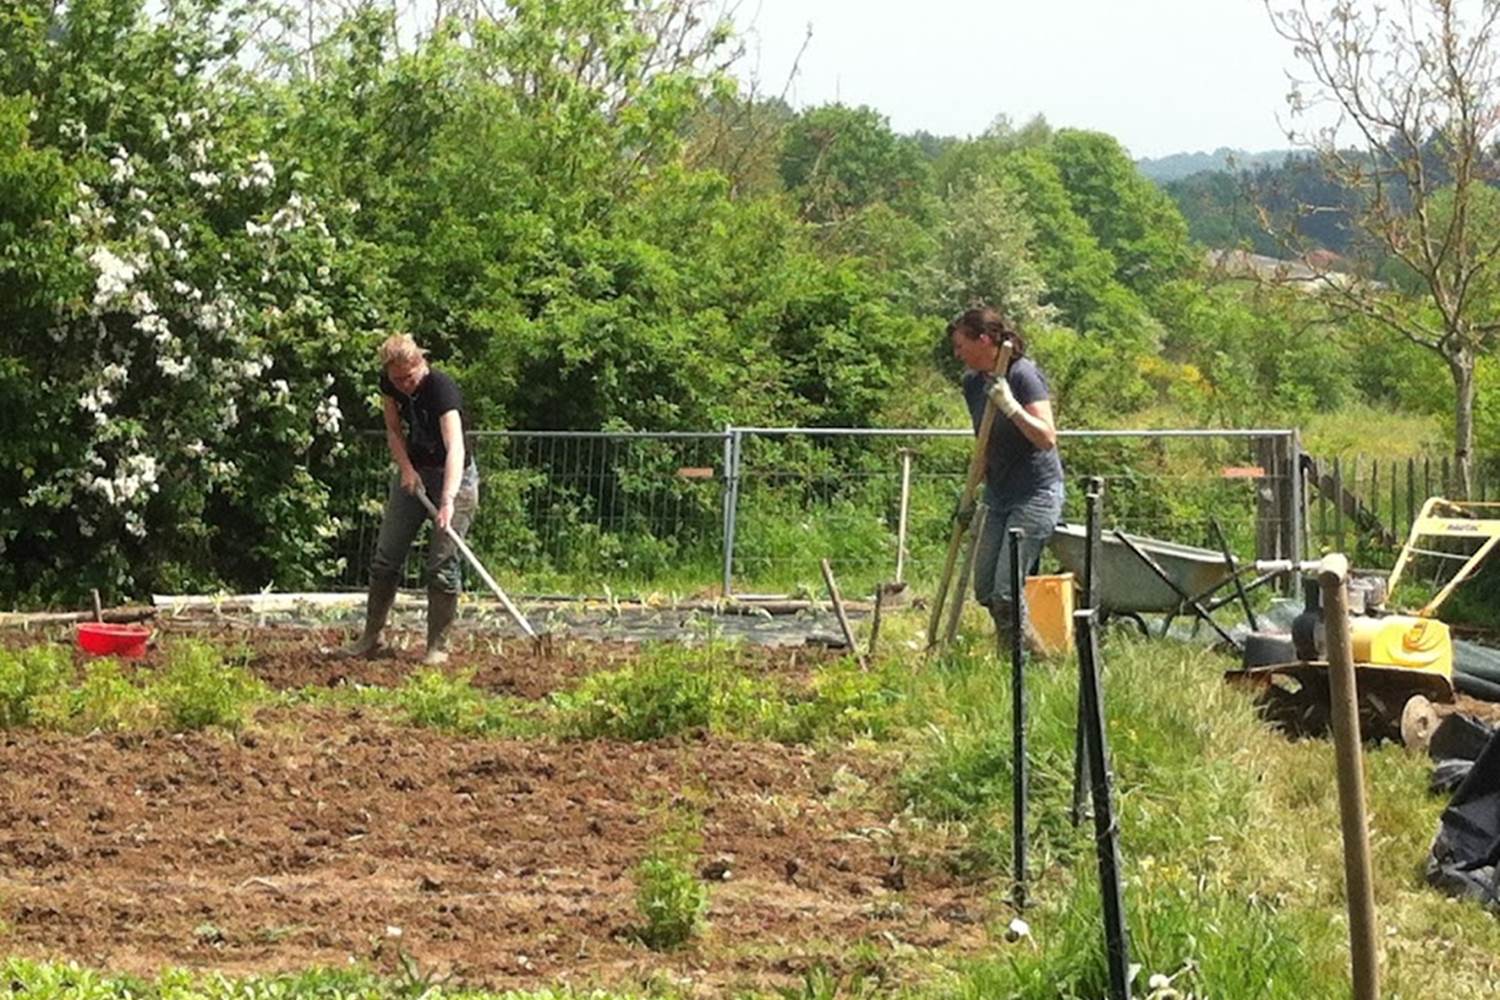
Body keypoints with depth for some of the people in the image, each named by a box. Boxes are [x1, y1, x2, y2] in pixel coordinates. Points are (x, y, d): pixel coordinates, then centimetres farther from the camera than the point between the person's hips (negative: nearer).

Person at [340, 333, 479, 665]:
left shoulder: (442, 389, -29)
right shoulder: (389, 384, -10)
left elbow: (455, 447, -41)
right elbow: (394, 429, 5)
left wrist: (448, 500, -53)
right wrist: (406, 468, -13)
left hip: (454, 476, -6)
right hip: (413, 472, 6)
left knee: (442, 564, -9)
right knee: (386, 557, 6)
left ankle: (438, 646, 0)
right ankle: (371, 636, 17)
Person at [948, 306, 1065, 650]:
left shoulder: (1023, 374, -15)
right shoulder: (973, 382, 7)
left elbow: (1047, 438, -22)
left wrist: (1011, 406, -32)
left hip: (1037, 494, -8)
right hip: (999, 494, 8)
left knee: (1006, 589, -13)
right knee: (985, 589, 7)